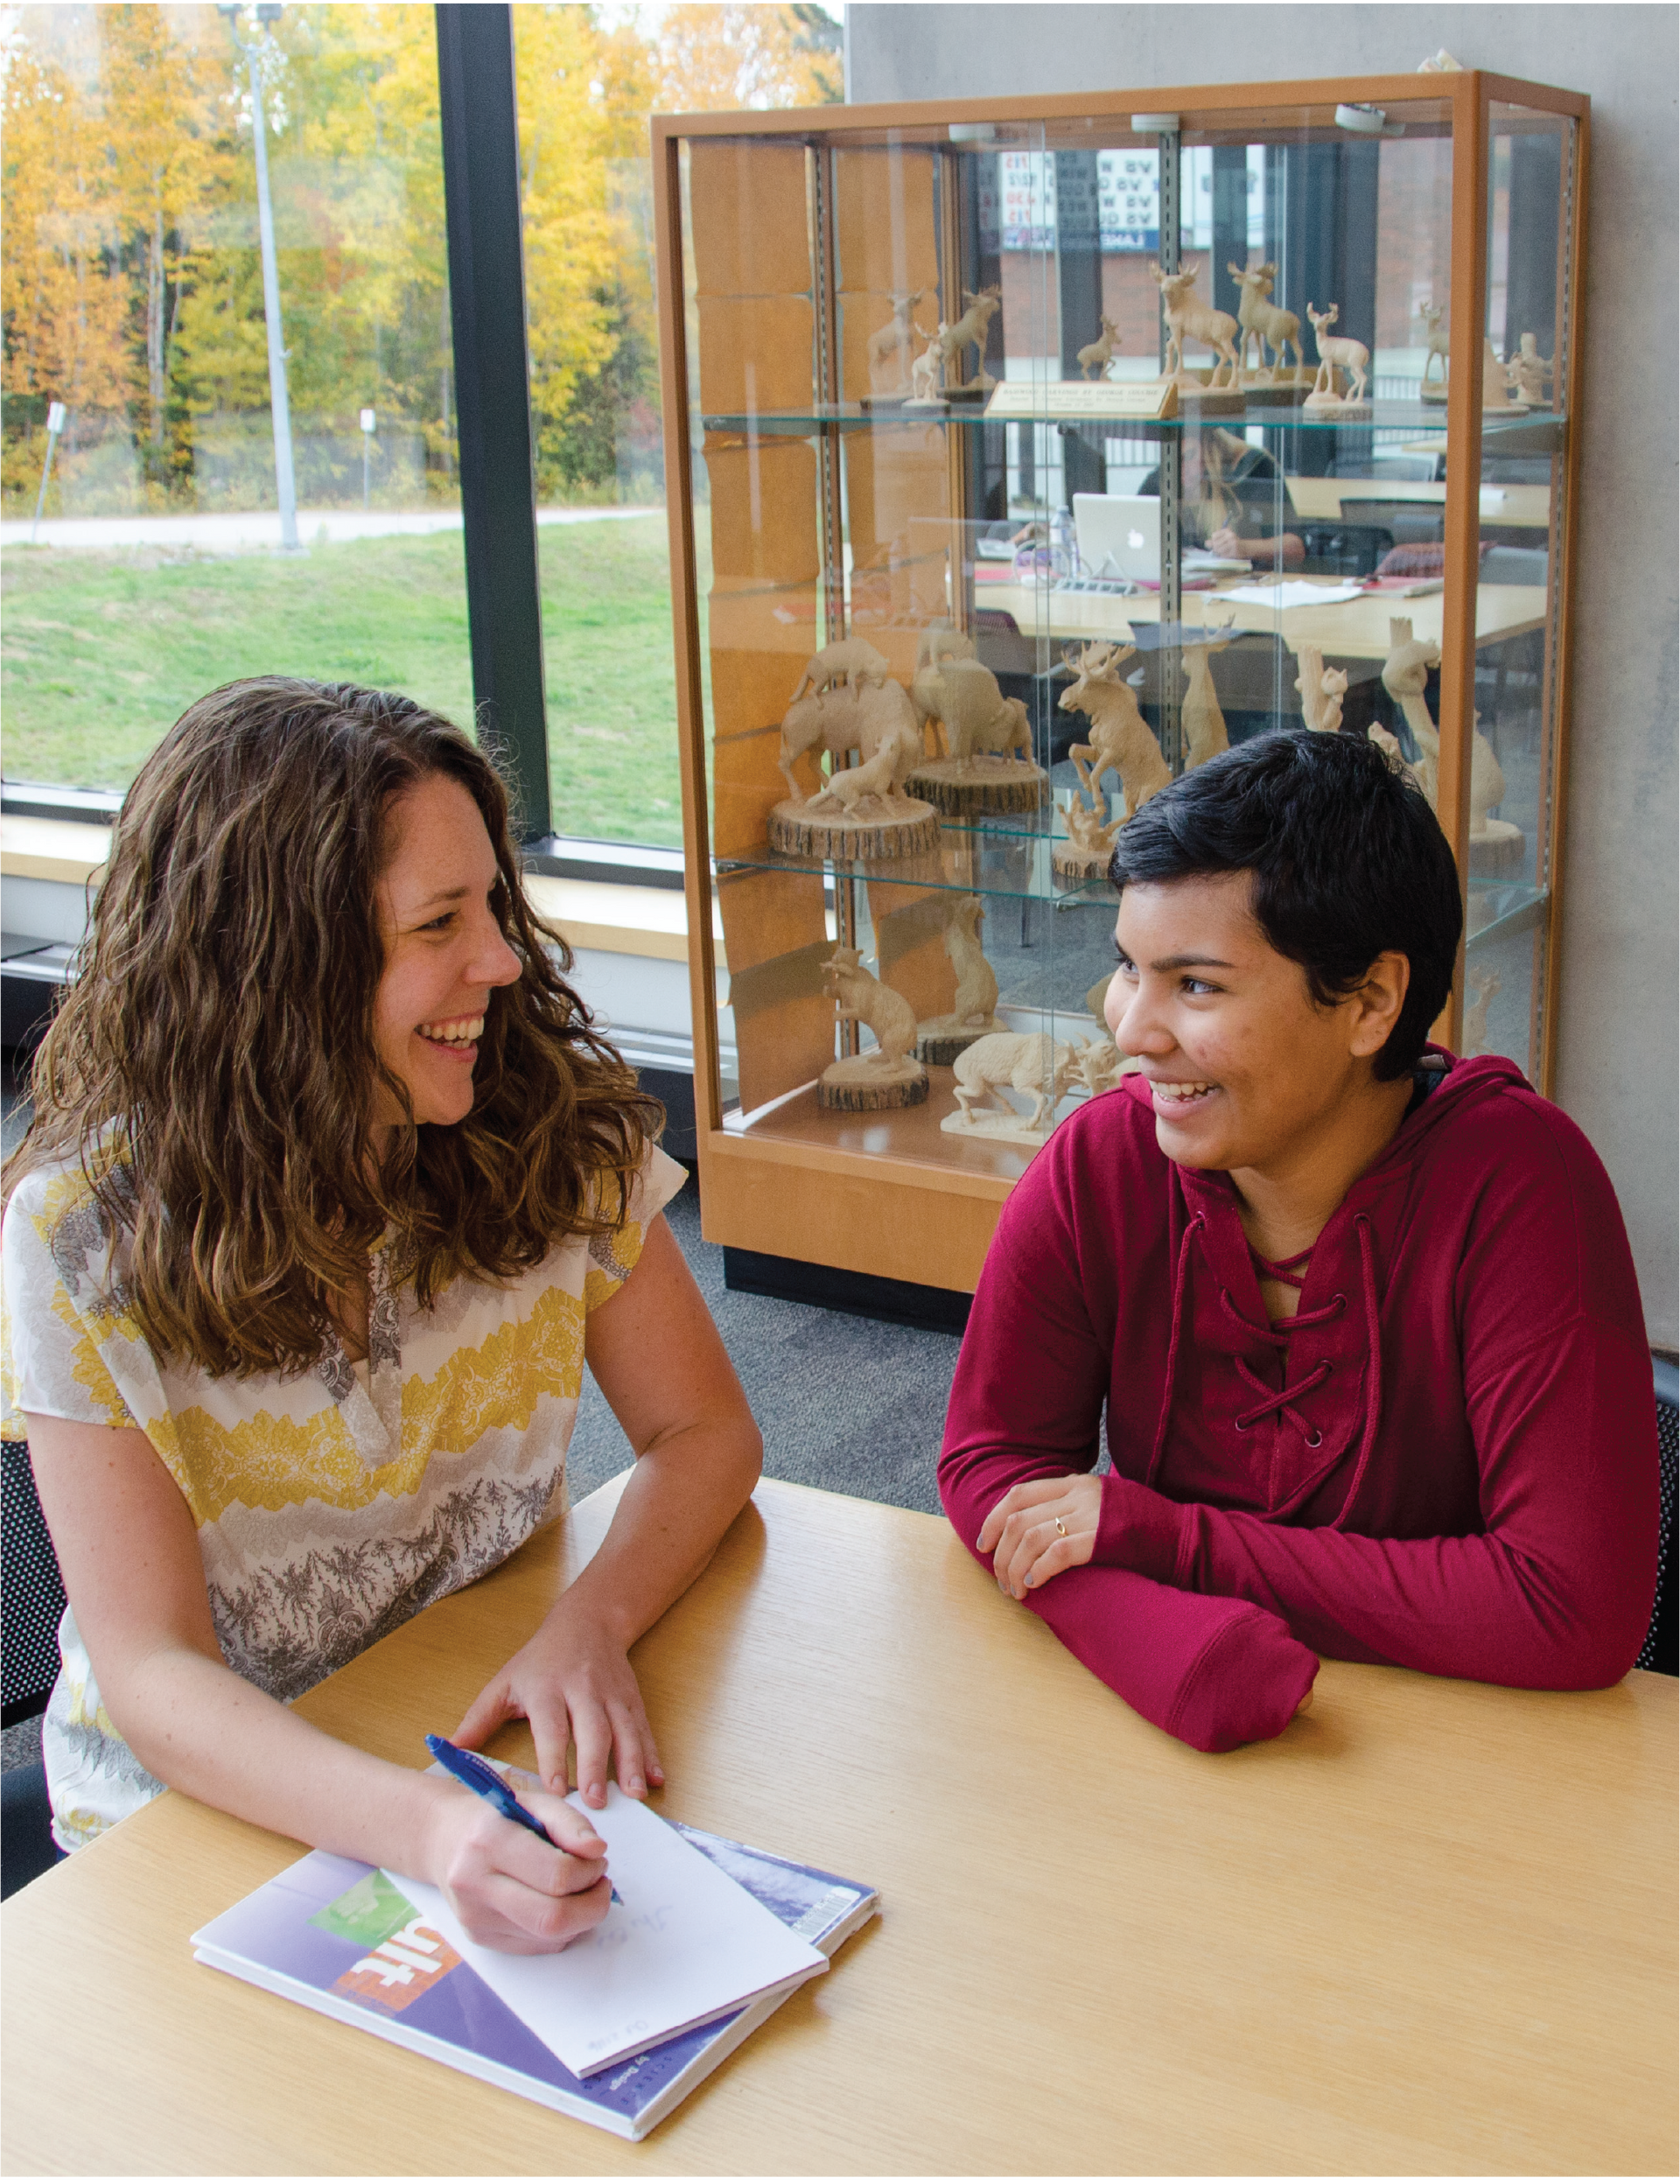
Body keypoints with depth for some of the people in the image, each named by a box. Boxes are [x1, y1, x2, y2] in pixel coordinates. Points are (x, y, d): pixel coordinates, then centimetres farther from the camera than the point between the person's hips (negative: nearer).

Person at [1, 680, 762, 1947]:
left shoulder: (558, 1130, -10)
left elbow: (705, 1433, -3)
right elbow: (153, 1674, -20)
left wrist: (590, 1626, -24)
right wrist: (424, 1827, -38)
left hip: (497, 1741, 3)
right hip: (202, 1801, -2)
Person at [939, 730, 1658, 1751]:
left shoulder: (1517, 1182, -18)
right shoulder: (1102, 1163, -9)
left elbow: (1575, 1608, -22)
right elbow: (991, 1456, -5)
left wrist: (1159, 1534, -20)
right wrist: (1173, 1646, -25)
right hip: (1169, 1743, 2)